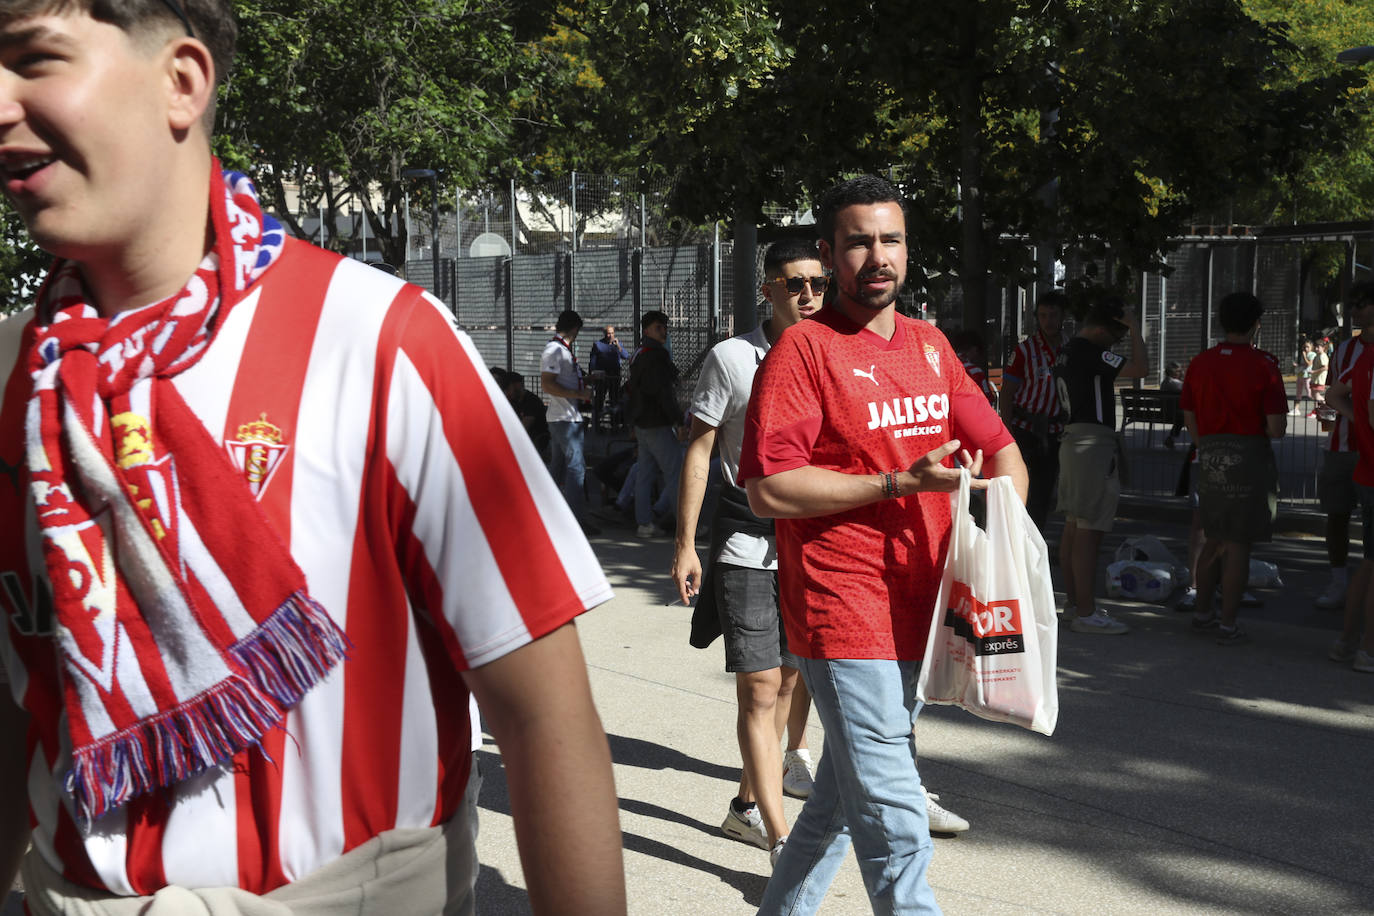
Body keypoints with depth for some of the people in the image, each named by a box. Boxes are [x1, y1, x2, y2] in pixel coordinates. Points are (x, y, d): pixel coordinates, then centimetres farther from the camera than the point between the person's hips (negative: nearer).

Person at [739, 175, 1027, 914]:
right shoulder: (803, 348, -9)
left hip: (917, 615, 7)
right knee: (893, 822, -6)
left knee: (843, 798, 20)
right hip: (844, 618, -7)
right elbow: (767, 488, -17)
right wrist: (900, 483, -19)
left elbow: (1002, 452, 19)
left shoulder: (930, 345, 13)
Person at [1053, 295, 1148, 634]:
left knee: (1073, 526, 13)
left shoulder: (1066, 351, 17)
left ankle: (1073, 603, 20)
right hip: (1094, 444, -11)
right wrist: (1135, 329, -11)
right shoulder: (1089, 352, -15)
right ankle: (1085, 613, -9)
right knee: (1088, 532, -10)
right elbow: (1139, 369, -22)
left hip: (1073, 439, 11)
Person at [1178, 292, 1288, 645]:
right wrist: (1259, 426, 9)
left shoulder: (1200, 363, 5)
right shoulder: (1263, 364, -10)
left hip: (1210, 457, 5)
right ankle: (1227, 625, 3)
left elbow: (1190, 421, 9)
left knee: (1214, 539, 18)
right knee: (1238, 543, 0)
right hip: (1249, 456, -5)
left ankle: (1202, 612, 25)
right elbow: (1276, 428, -13)